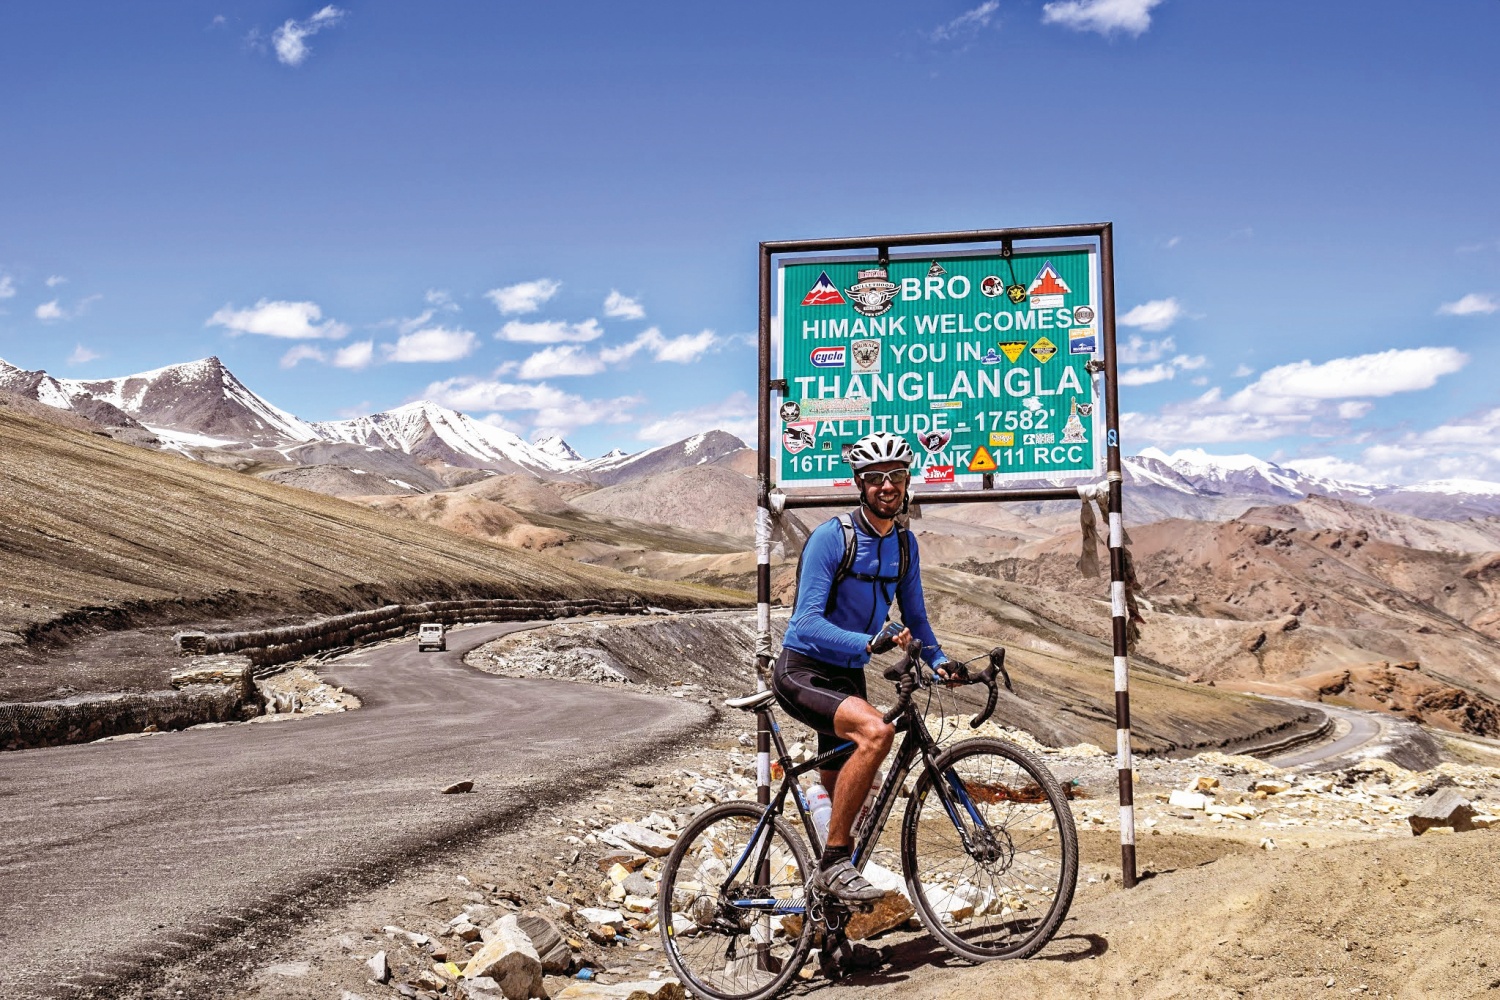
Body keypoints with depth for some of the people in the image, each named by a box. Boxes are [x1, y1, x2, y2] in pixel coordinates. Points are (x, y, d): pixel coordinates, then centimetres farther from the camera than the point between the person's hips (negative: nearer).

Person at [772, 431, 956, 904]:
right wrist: (870, 642, -38)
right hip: (802, 670, -7)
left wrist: (938, 660, -4)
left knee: (844, 797, 13)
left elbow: (914, 615, 15)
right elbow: (808, 622, -24)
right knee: (877, 731, -32)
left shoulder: (904, 544, 5)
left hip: (846, 677, 7)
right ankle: (834, 863, -22)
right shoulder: (830, 537, -17)